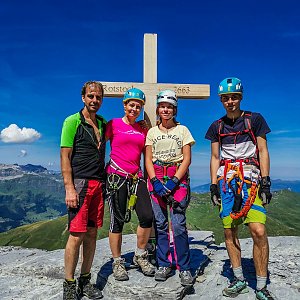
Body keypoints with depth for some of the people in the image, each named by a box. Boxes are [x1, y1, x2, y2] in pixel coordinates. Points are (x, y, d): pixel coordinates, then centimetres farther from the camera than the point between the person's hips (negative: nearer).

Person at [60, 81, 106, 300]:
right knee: (77, 235, -4)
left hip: (98, 184, 6)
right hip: (80, 183, -6)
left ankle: (85, 281, 23)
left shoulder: (103, 123, 15)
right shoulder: (72, 122, -2)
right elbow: (65, 157, -8)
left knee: (92, 234, 10)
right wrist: (69, 189, -15)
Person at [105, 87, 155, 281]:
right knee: (117, 220, 2)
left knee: (147, 217, -5)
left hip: (137, 177, 4)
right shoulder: (114, 124, 1)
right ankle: (117, 262, 20)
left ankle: (140, 256, 18)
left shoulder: (143, 130, 14)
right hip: (116, 176, -4)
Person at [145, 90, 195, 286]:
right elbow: (148, 160, 6)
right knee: (160, 223, 3)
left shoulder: (182, 130, 7)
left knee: (178, 224, -9)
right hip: (156, 178, 2)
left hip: (178, 178, -2)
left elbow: (187, 159, 0)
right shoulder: (152, 132, 12)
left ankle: (184, 268, 4)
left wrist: (174, 181, -13)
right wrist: (155, 181, -9)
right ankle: (164, 264, 16)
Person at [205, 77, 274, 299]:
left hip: (251, 178, -2)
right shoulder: (217, 127, 12)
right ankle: (239, 280, 19)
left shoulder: (255, 119, 5)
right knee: (229, 231, 3)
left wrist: (266, 181, -7)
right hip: (226, 180, 3)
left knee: (259, 231, -14)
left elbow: (263, 151, 2)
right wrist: (213, 185, 6)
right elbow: (215, 157, 13)